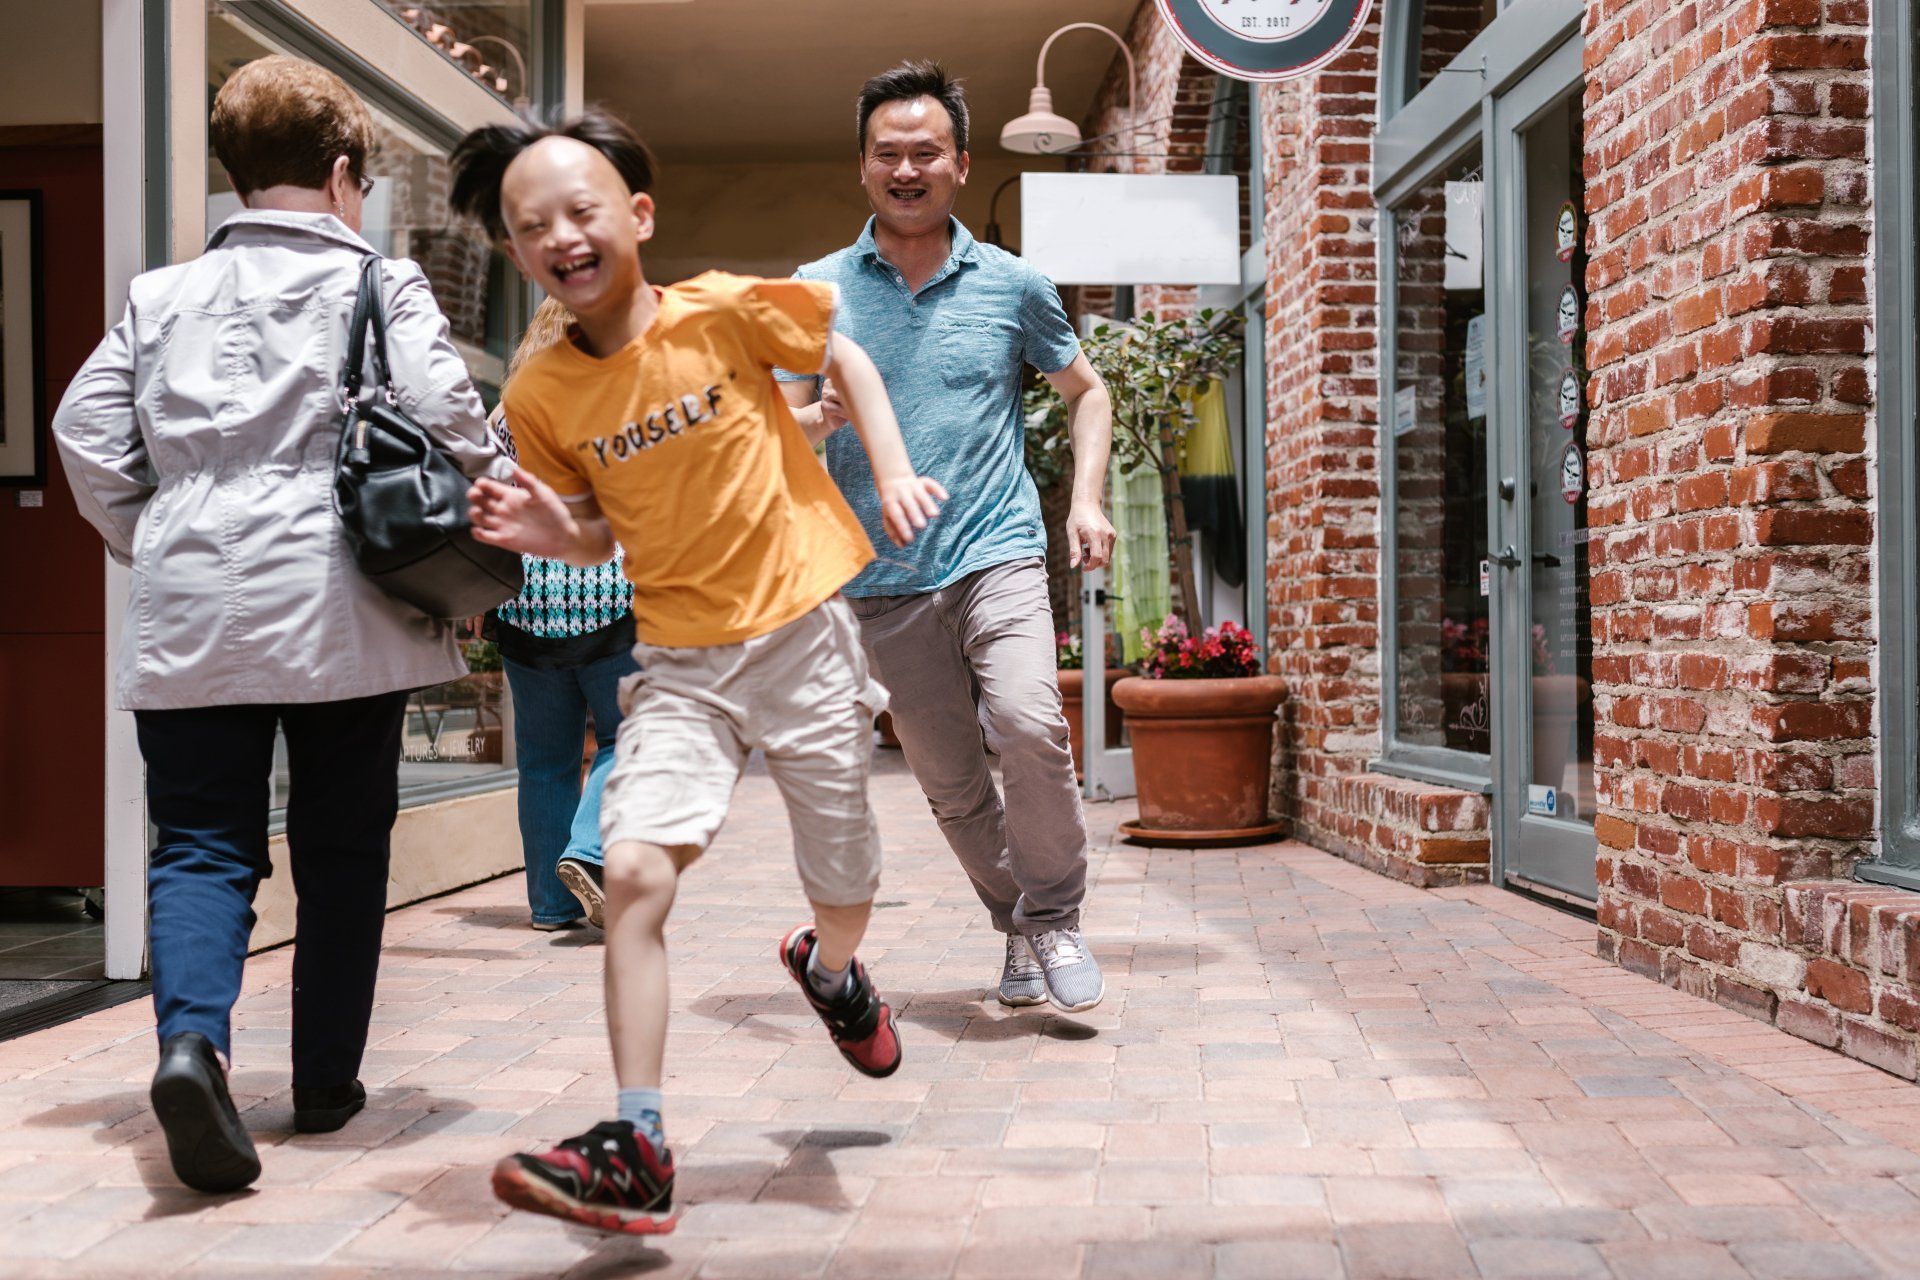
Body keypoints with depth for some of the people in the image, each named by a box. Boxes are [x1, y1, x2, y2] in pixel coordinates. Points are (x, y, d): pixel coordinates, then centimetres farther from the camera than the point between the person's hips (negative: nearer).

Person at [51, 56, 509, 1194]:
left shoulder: (162, 296, 12)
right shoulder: (379, 284, 0)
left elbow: (89, 434, 8)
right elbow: (447, 417, -11)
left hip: (189, 617, 3)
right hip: (338, 608, -2)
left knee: (202, 844, 6)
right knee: (342, 847, 10)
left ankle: (193, 1037, -19)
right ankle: (327, 1081, 18)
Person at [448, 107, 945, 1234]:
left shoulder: (724, 311, -12)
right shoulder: (542, 394, -4)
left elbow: (843, 354, 6)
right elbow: (606, 531, 8)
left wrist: (895, 473, -3)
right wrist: (553, 534, -13)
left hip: (801, 629, -1)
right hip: (678, 655, 2)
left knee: (846, 889, 10)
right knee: (634, 867, -17)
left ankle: (832, 972, 50)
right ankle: (638, 1153, -8)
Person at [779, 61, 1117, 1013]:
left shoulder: (1012, 285, 5)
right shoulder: (817, 291, 5)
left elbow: (1086, 393, 19)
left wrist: (1088, 500, 4)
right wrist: (822, 417, -18)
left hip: (996, 553, -1)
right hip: (883, 576, 2)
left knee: (1030, 722, -24)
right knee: (949, 783, 7)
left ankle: (1056, 918, -3)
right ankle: (1019, 930, 29)